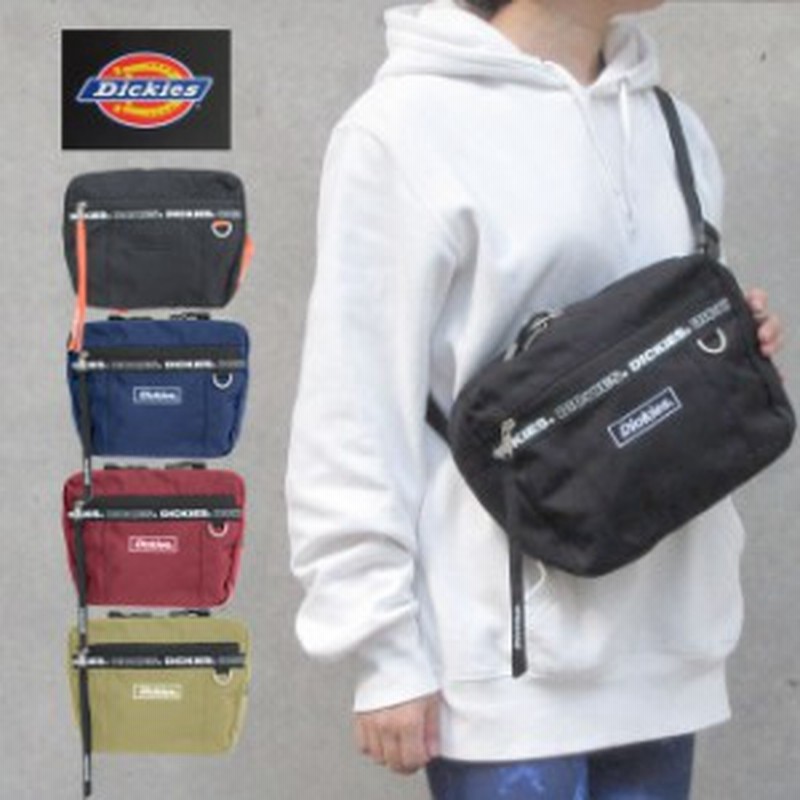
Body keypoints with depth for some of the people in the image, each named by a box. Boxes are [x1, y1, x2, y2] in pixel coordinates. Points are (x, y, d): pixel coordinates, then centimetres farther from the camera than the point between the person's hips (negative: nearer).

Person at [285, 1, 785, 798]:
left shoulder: (670, 126, 11)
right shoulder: (409, 125, -9)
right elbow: (357, 418, -10)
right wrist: (386, 651, -11)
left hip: (659, 638, 6)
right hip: (509, 657, -6)